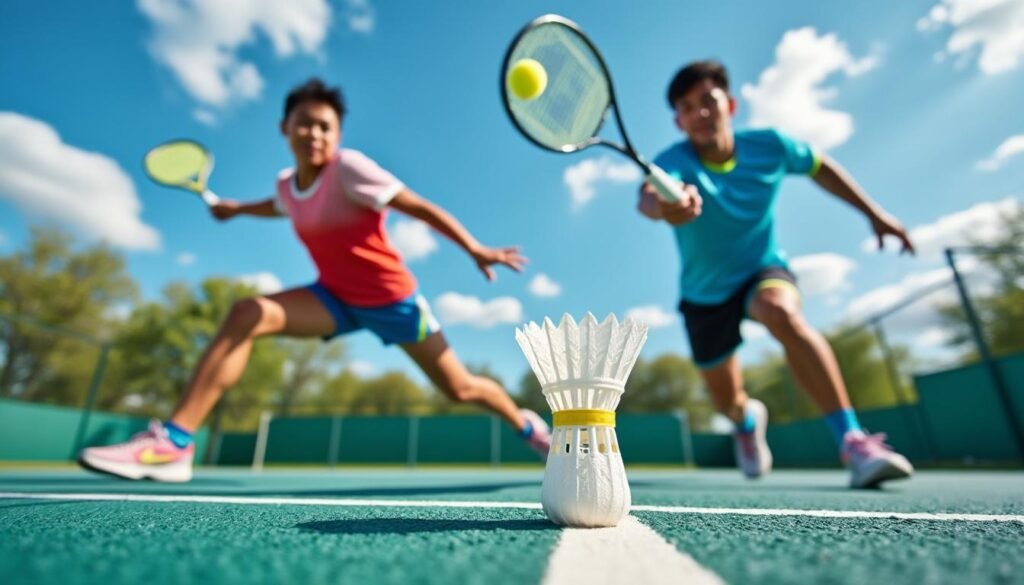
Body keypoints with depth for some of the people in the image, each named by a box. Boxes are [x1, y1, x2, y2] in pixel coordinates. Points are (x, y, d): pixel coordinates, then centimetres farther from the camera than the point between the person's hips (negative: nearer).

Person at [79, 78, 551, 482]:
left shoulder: (350, 167, -19)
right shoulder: (286, 184, 1)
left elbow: (421, 207, -18)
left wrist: (476, 250, -19)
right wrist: (236, 209, 24)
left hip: (392, 299, -5)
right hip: (337, 298, 5)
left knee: (460, 389, 2)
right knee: (247, 314, -19)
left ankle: (527, 425, 32)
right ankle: (174, 441, -15)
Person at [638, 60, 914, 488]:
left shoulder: (769, 146, -14)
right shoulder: (673, 162, -23)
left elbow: (819, 166, 8)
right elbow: (648, 195, -48)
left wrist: (874, 213, 7)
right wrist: (663, 207, -71)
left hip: (762, 270, 1)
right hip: (704, 295, 0)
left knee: (781, 312, -38)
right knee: (727, 401, 9)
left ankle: (853, 440, -27)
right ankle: (748, 419, 49)